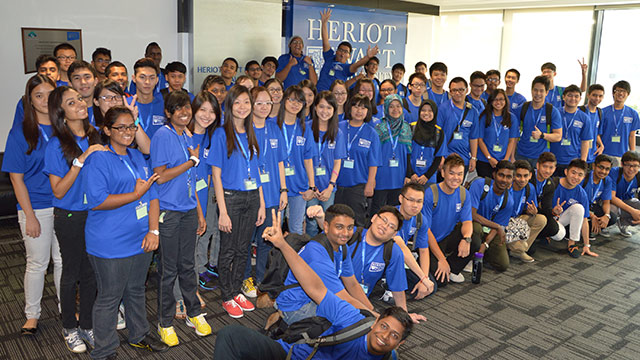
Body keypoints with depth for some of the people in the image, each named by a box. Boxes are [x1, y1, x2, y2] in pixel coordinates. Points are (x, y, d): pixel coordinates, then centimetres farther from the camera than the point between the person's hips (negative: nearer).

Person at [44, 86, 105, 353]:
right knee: (72, 273, 11)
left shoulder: (95, 137, 1)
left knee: (91, 273, 15)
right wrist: (80, 160, -25)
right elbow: (58, 191, -18)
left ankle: (87, 326, 33)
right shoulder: (56, 145, -13)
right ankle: (69, 328, 32)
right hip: (70, 218, -4)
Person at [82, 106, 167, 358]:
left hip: (141, 241, 7)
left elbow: (152, 195, 10)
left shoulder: (137, 157, 11)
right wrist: (136, 193, -16)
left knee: (137, 291, 21)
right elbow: (97, 201, -20)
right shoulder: (98, 160, -11)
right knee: (109, 298, 6)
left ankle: (139, 336, 41)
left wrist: (153, 230, 0)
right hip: (110, 245, -7)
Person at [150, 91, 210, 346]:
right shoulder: (162, 136, -10)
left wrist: (199, 213, 16)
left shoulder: (187, 138, 12)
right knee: (168, 270, 4)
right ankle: (165, 322, 20)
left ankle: (194, 313, 30)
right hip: (168, 212, -6)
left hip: (188, 210, 6)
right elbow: (161, 176, -17)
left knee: (187, 265, 16)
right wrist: (192, 161, -10)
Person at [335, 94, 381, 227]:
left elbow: (373, 163, 1)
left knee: (357, 222, 4)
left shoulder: (371, 133, 1)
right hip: (338, 182, 1)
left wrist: (370, 184, -5)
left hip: (358, 184, -1)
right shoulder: (338, 128, 4)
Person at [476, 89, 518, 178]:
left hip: (504, 162, 1)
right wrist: (490, 158, -9)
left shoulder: (511, 118, 7)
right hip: (484, 161, -1)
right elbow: (480, 140, -2)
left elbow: (512, 140, 6)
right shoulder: (484, 117, 0)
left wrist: (506, 159, -5)